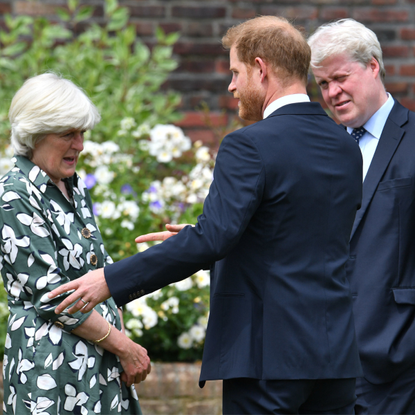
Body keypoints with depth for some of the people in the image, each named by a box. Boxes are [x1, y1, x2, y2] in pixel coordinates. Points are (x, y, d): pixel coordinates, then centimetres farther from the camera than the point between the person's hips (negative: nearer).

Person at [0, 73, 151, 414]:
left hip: (101, 360, 8)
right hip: (52, 365, -8)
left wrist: (122, 340, 4)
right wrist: (123, 346, -11)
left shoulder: (74, 187, 13)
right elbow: (52, 296, -15)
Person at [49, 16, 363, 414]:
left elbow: (211, 239, -22)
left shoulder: (249, 146, -13)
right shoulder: (346, 146, 12)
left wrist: (112, 280, -17)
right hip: (337, 352, 7)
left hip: (269, 351, -7)